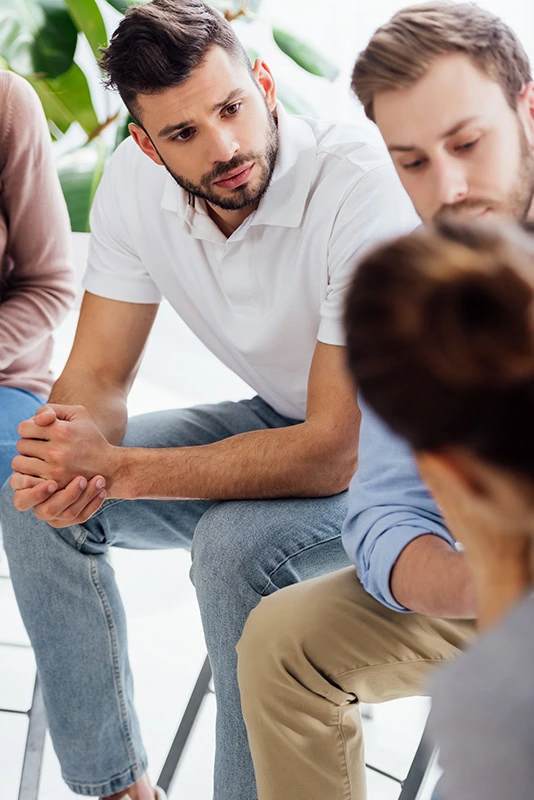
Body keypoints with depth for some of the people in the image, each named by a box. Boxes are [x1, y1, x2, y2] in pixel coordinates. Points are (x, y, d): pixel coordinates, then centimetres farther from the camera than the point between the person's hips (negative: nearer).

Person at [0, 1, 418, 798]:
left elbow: (334, 453, -33)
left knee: (237, 544, -34)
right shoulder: (136, 180, -12)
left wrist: (116, 468, -32)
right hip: (283, 418, 6)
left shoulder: (362, 185, -32)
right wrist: (65, 456, -30)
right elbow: (98, 376, -5)